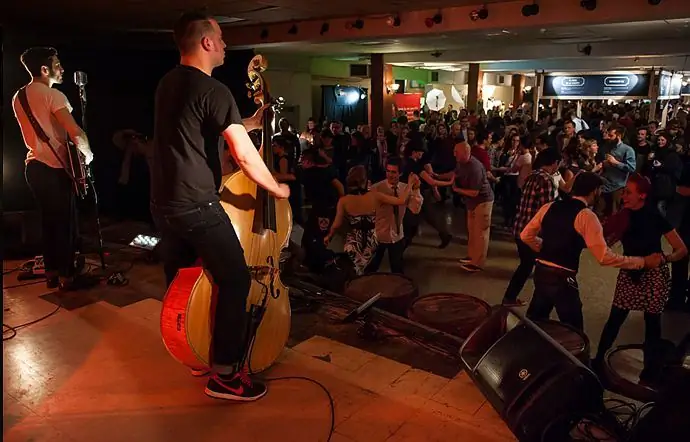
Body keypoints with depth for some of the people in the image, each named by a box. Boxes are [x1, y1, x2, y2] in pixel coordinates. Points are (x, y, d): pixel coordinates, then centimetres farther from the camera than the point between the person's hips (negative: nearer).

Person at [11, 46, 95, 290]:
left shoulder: (18, 97, 12)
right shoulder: (53, 95, -15)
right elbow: (76, 132, -23)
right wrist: (87, 153, -6)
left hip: (33, 165, 8)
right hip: (54, 168, -8)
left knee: (48, 220, 15)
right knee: (65, 222, 0)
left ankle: (51, 272, 22)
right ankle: (67, 275, 7)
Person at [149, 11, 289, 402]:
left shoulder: (169, 83, 14)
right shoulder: (213, 90, -15)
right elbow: (244, 154, -21)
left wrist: (250, 123, 19)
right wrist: (276, 188, -6)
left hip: (163, 203, 10)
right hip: (197, 205, -10)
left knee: (180, 282, 20)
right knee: (235, 280, -3)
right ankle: (225, 374, 2)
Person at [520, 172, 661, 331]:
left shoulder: (549, 207, 6)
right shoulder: (586, 216, -12)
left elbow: (526, 236, 11)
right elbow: (604, 257, -17)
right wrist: (643, 261, -10)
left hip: (541, 272, 7)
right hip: (562, 279, -7)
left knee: (534, 322, 22)